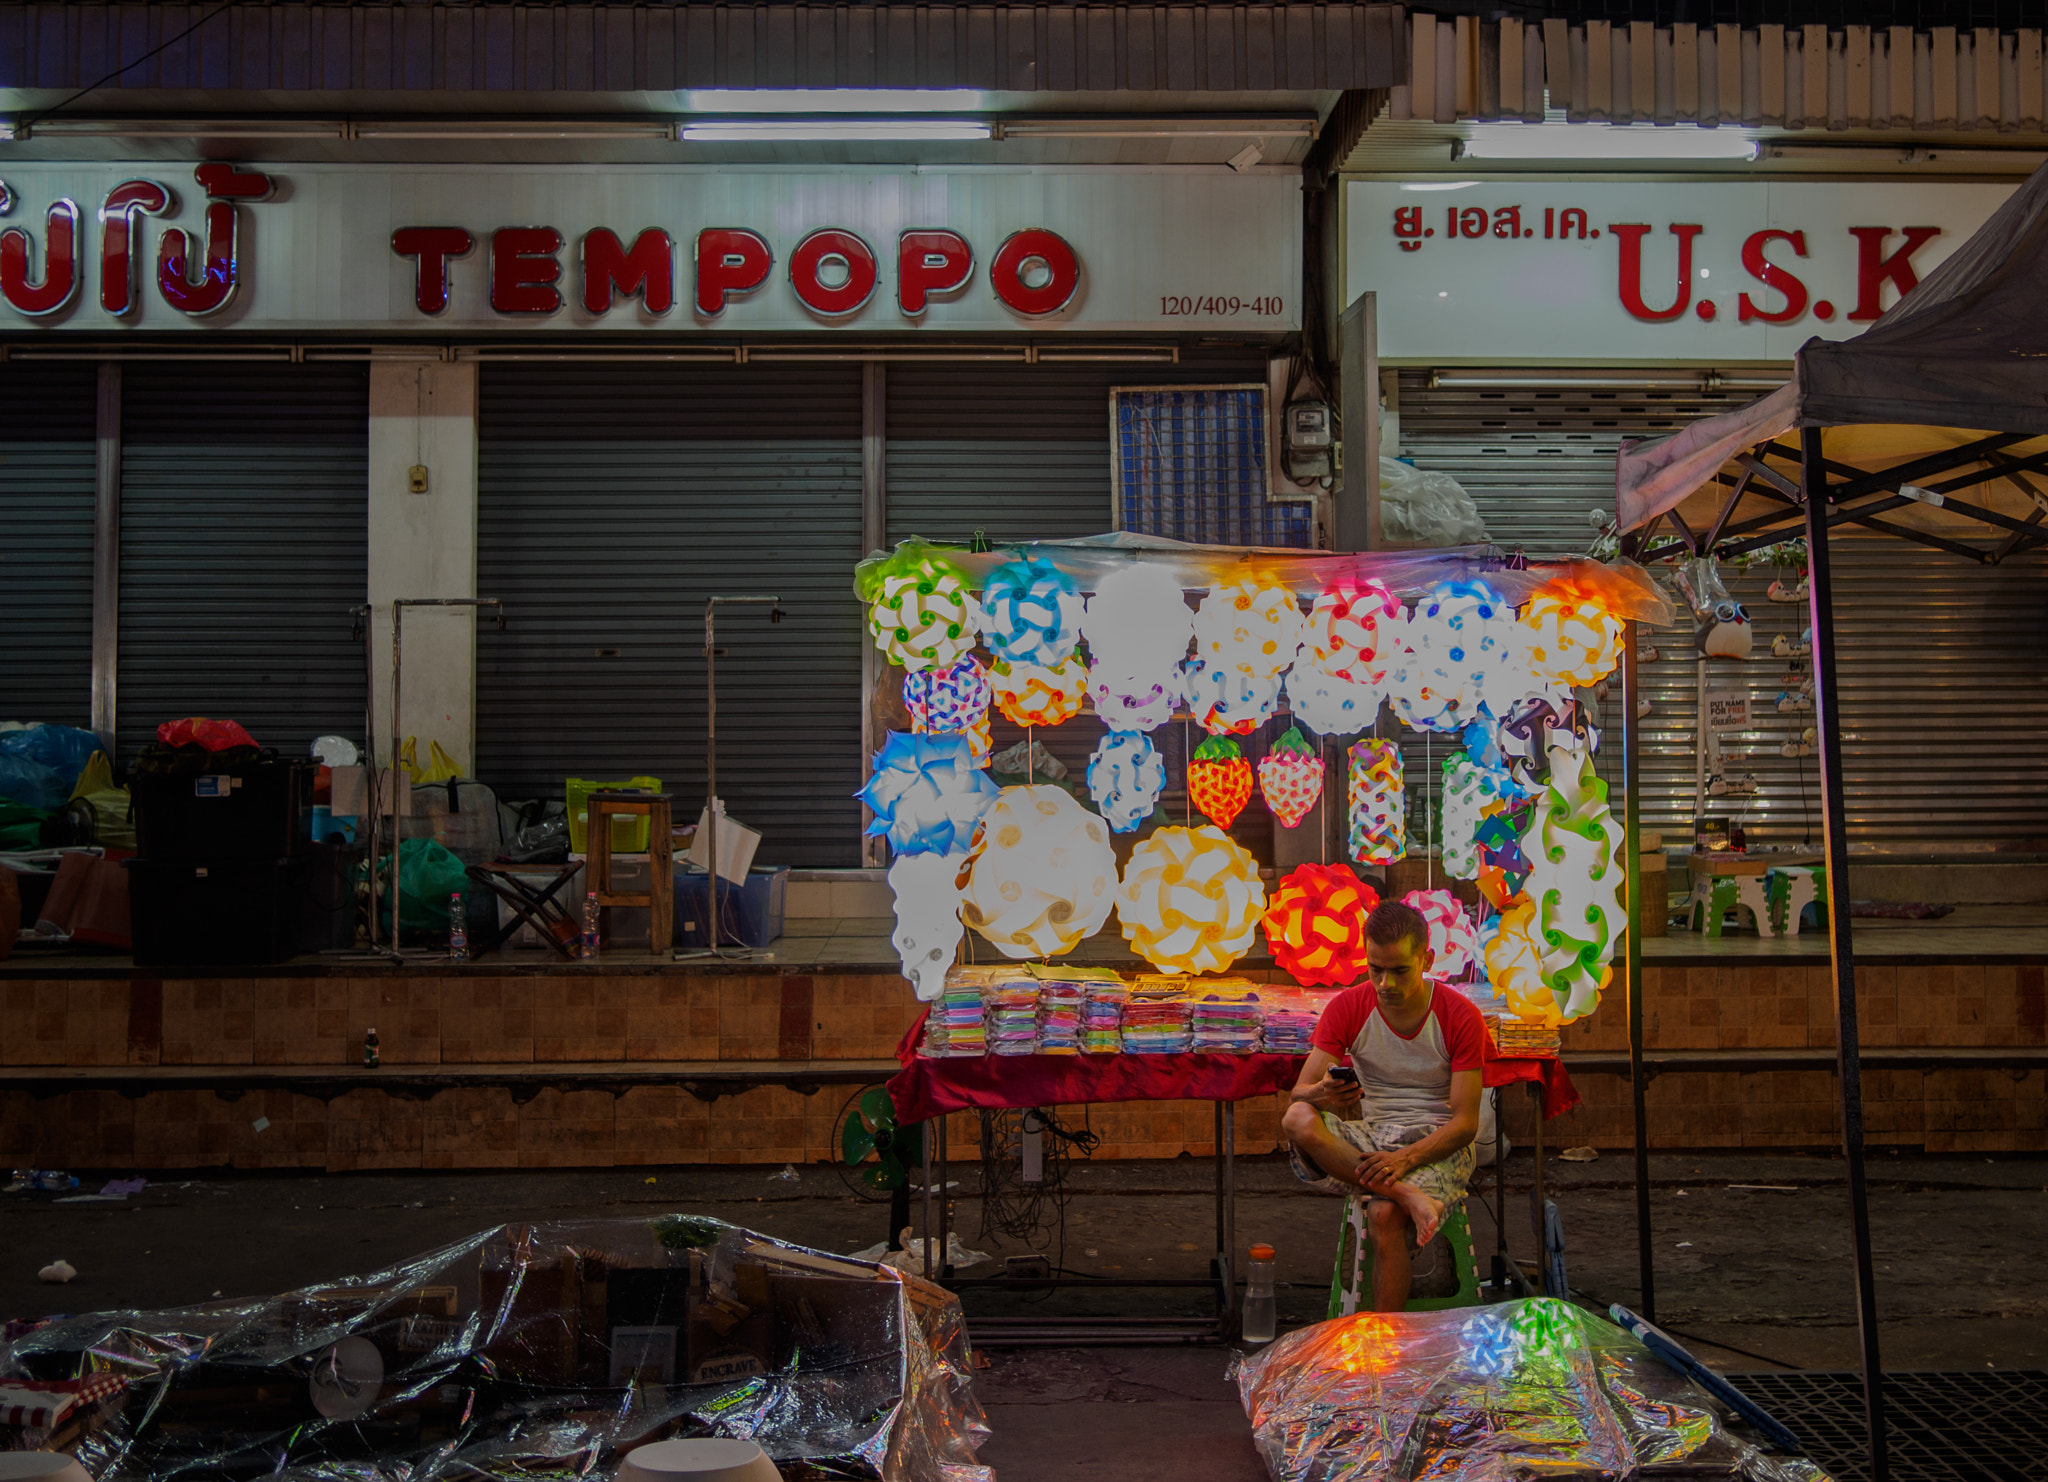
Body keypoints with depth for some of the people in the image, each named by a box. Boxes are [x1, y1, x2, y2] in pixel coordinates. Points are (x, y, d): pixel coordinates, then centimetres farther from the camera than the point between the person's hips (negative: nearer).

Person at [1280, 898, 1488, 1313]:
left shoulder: (1460, 1017, -7)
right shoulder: (1347, 1008, -1)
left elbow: (1465, 1123, -9)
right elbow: (1298, 1093, -7)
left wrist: (1406, 1158, -26)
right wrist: (1323, 1094, -33)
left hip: (1437, 1144, -3)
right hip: (1370, 1137, 3)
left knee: (1385, 1215, -34)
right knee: (1297, 1120, -29)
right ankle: (1408, 1197, -32)